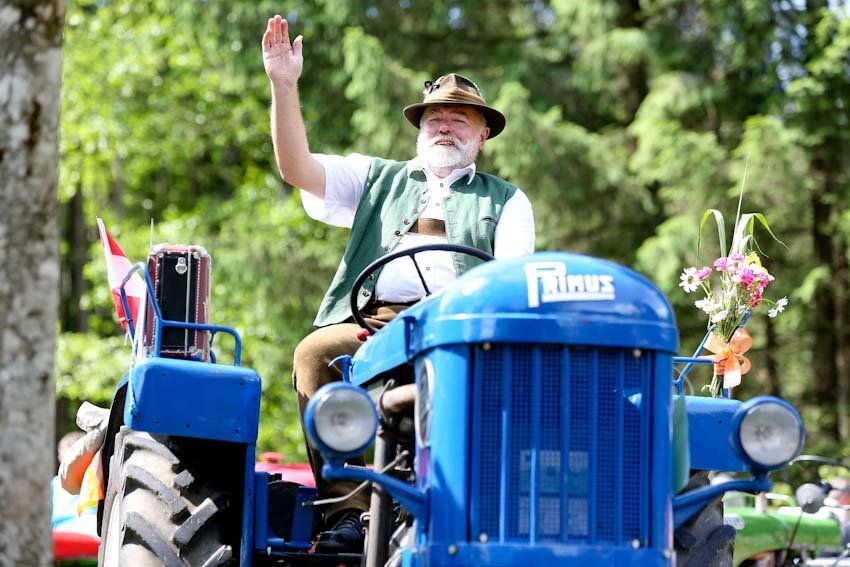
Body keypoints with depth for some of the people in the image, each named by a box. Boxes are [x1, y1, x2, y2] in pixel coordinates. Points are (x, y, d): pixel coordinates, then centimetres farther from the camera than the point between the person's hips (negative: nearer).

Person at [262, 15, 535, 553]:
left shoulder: (506, 200, 24)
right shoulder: (377, 178, 29)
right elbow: (296, 167, 14)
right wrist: (284, 86, 3)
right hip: (371, 321, 2)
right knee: (316, 353, -31)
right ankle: (348, 511, -34)